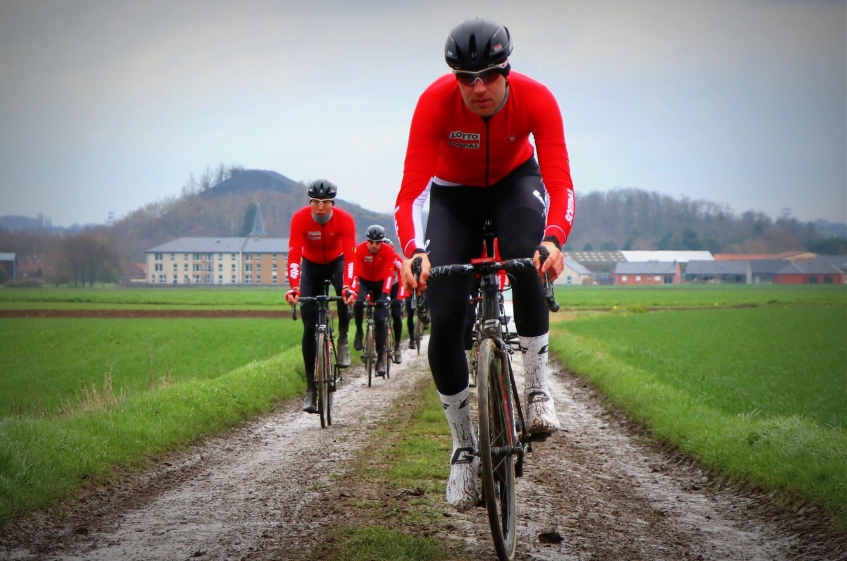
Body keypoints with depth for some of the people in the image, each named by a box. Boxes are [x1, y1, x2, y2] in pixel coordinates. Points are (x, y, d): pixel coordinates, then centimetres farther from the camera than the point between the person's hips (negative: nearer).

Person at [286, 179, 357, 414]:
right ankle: (311, 388, -3)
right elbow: (294, 255, -34)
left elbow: (349, 256, -34)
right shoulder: (300, 218, -28)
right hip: (311, 266, 0)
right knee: (310, 327, -8)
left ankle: (343, 339, -9)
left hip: (336, 263, 0)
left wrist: (349, 287, -49)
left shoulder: (345, 220, -28)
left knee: (346, 294, -36)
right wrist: (294, 288, -49)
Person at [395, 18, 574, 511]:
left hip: (515, 182, 0)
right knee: (445, 319, -14)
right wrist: (414, 252, -54)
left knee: (527, 257, -36)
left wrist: (554, 240, -58)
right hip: (454, 194, 0)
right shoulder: (436, 101, -32)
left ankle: (537, 386, -19)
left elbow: (559, 180, -38)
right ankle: (464, 448, 3)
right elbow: (412, 187, -37)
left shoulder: (536, 100, -30)